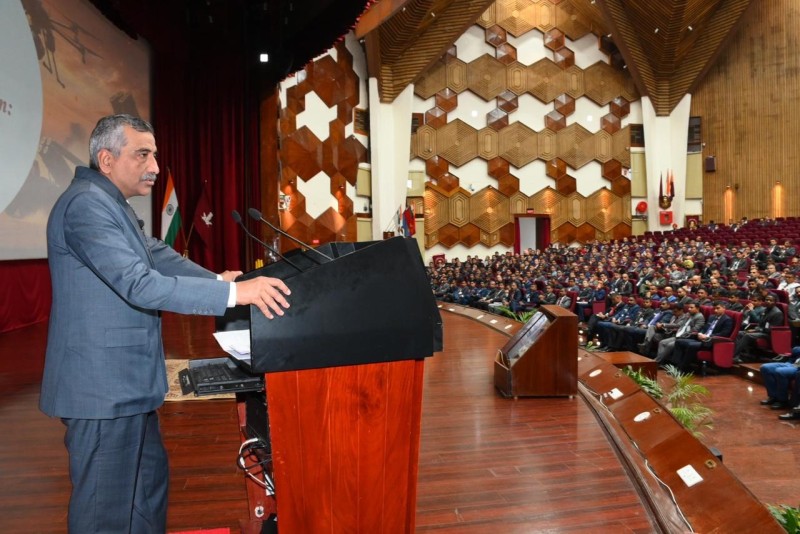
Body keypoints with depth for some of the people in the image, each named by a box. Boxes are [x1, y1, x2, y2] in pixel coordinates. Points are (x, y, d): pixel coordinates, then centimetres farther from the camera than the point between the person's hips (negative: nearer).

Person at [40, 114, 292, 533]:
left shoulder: (110, 203, 13)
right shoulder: (87, 203, -20)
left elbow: (158, 256, 12)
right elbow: (140, 285, -29)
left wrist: (217, 280, 1)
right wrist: (234, 293, -30)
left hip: (123, 383, 10)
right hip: (102, 385, -10)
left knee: (150, 479, 22)